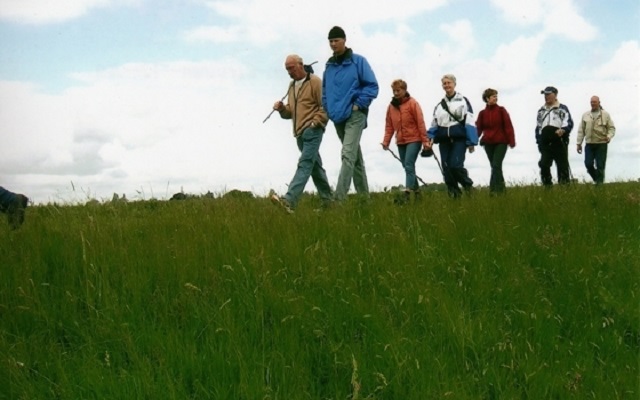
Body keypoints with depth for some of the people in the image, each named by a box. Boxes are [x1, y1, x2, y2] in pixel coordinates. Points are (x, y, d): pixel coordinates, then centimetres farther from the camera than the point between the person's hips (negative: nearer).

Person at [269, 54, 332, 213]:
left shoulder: (314, 82, -5)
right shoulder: (292, 85, 20)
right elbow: (290, 112, 23)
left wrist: (315, 122, -16)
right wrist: (282, 109, 2)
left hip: (312, 131, -9)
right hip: (300, 133, 9)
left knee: (305, 164, -18)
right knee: (315, 166, 13)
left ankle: (289, 200, -32)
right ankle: (327, 200, 21)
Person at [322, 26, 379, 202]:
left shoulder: (358, 61, -4)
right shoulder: (329, 66, 12)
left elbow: (372, 86, -6)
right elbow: (325, 91, 22)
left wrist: (359, 105, -11)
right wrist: (328, 109, 8)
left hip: (354, 115, -6)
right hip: (338, 118, 6)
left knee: (348, 154, -18)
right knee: (355, 157, 12)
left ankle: (338, 198, -25)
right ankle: (364, 195, 19)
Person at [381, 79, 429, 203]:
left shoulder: (412, 103, -7)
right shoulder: (391, 106, 8)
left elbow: (420, 123, -8)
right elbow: (389, 125, 9)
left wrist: (425, 141, -11)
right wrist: (386, 141, -2)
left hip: (414, 140, -6)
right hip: (400, 142, 6)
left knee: (409, 165, -16)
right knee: (407, 167, 10)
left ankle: (407, 194, -22)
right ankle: (416, 190, 22)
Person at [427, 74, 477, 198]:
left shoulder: (463, 101, 3)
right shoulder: (439, 105, 16)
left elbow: (470, 122, -2)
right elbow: (434, 124, 17)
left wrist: (471, 141, -9)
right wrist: (430, 137, -2)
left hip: (459, 139, -5)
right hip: (444, 140, 5)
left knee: (455, 165, -17)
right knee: (446, 169, 1)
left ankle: (468, 185, 8)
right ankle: (454, 195, 9)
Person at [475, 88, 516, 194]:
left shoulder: (501, 110, 0)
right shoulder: (482, 113, 5)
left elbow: (508, 126, -4)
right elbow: (478, 129, 3)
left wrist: (511, 141, -11)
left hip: (501, 142, -3)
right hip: (488, 143, 3)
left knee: (496, 165, -13)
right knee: (495, 167, 8)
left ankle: (494, 189, -15)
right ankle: (500, 188, 19)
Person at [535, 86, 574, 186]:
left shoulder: (562, 108, 6)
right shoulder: (541, 111, 22)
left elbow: (569, 122, -7)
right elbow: (538, 127, 24)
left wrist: (563, 129, -28)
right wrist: (539, 141, 15)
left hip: (559, 141, -4)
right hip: (545, 143, 4)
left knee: (562, 166, -2)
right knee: (544, 165, -6)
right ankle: (547, 186, 1)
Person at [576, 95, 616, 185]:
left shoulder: (605, 114, 5)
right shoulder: (585, 115, 11)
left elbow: (611, 128, 4)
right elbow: (581, 130, 11)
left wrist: (609, 136, -16)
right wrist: (579, 143, 7)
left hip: (601, 144, -2)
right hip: (589, 144, 2)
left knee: (600, 165, -4)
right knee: (588, 164, -5)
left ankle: (599, 183, 4)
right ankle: (596, 179, 18)